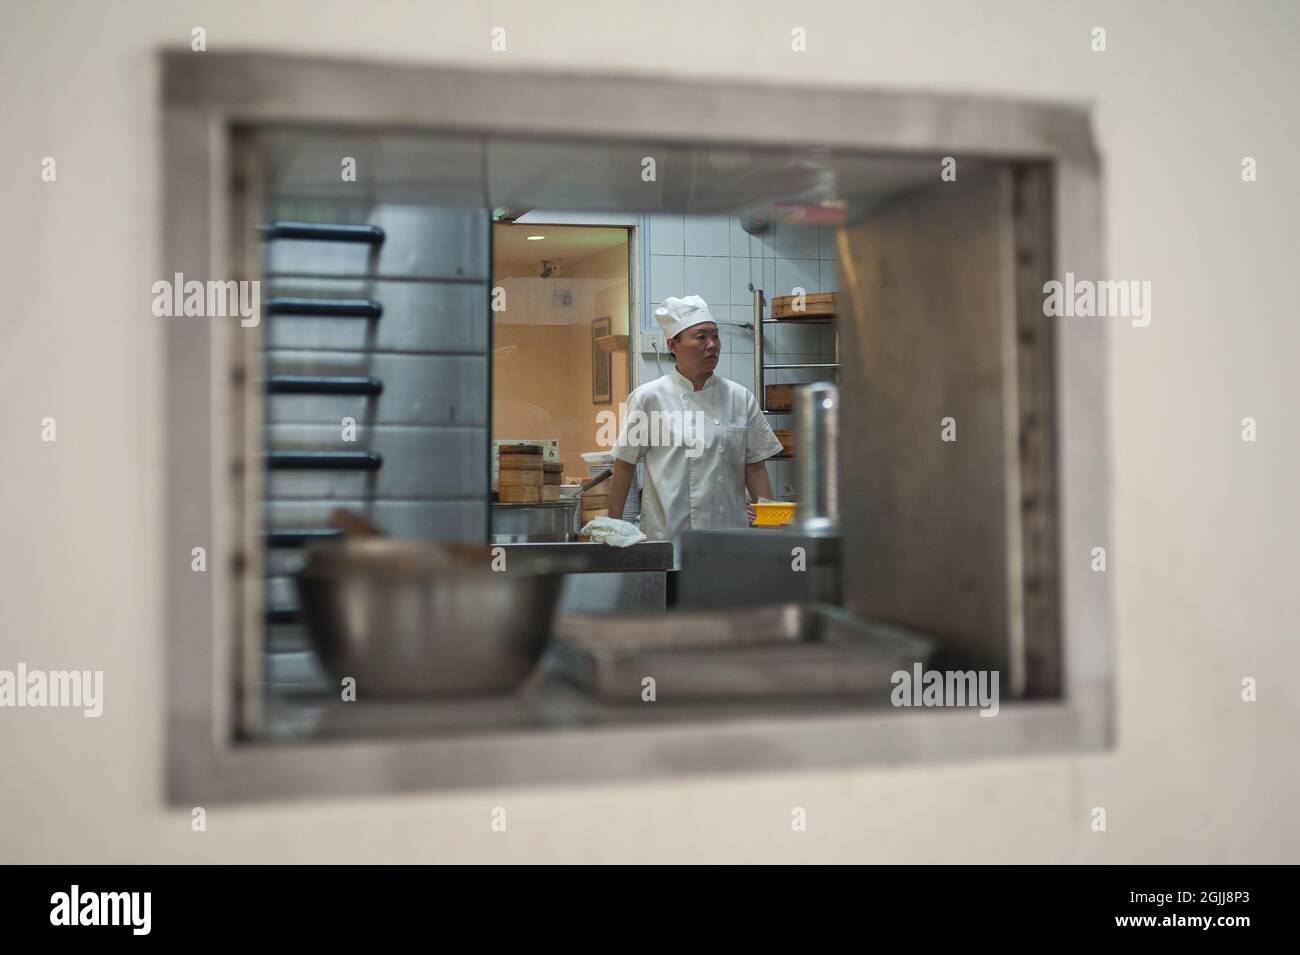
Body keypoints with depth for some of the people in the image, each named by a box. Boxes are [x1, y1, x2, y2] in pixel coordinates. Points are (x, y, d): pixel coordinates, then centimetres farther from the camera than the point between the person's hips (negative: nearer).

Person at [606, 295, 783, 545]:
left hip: (729, 529, 3)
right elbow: (624, 467, 2)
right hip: (668, 532, -2)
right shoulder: (649, 398, -1)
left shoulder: (740, 398, 6)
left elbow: (754, 468, 9)